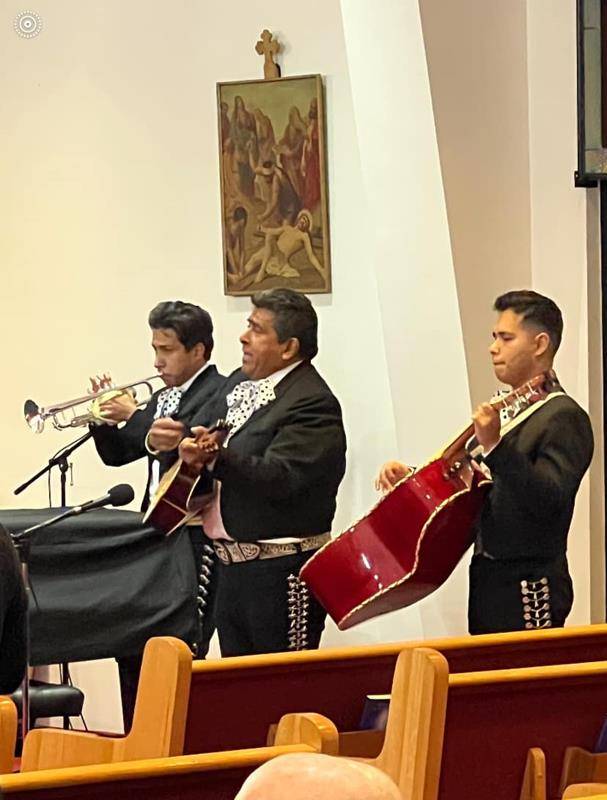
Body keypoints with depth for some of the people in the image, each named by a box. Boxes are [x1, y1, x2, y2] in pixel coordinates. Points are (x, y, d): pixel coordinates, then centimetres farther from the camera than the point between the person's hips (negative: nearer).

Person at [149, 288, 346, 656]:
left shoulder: (312, 404, -15)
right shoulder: (239, 384, 14)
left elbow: (278, 477, -26)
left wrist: (216, 458, -35)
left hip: (281, 570, -9)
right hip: (232, 564, 9)